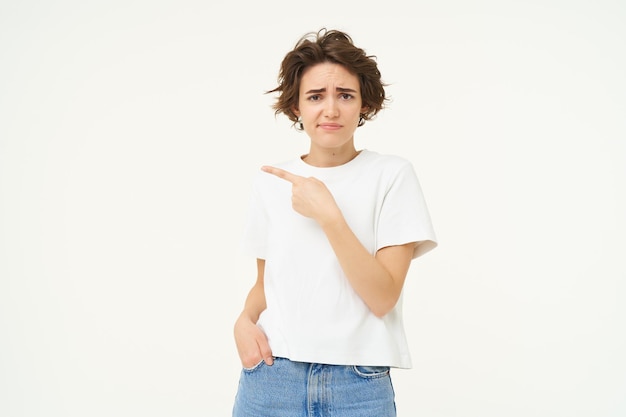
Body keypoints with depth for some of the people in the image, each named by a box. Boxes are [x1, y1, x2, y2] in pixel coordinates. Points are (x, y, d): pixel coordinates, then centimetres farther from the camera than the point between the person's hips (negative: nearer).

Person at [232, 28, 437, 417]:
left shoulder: (392, 175, -6)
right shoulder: (270, 182, 4)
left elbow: (383, 298, -13)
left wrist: (327, 214, -19)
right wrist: (246, 320, -5)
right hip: (270, 378, 3)